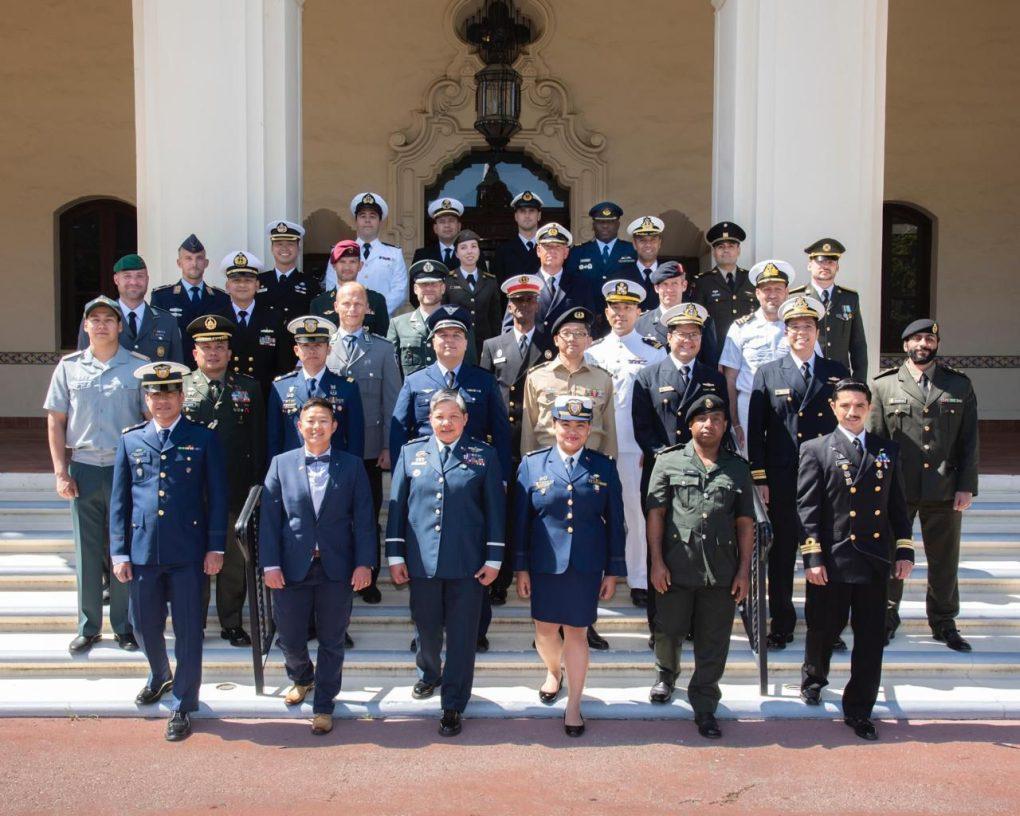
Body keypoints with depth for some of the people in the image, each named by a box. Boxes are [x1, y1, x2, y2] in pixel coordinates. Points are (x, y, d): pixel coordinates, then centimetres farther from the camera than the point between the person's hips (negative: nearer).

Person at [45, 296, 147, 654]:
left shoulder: (138, 366, 0)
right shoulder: (69, 367, 6)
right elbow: (56, 422, 8)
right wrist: (61, 472, 1)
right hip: (83, 469, 2)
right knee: (86, 551, 7)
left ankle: (124, 626, 17)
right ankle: (88, 627, 19)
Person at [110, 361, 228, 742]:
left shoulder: (203, 439, 1)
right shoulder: (131, 440, 8)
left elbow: (218, 496, 1)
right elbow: (119, 500, 9)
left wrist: (216, 547, -5)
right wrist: (119, 552, 3)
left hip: (188, 553, -3)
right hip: (142, 551, 3)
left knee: (188, 631, 3)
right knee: (146, 626, 16)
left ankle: (183, 706, 16)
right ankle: (159, 677, 45)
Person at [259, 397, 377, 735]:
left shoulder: (351, 466, 3)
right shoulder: (281, 464, 4)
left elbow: (363, 518, -1)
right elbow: (269, 518, 1)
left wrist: (364, 563, -9)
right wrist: (270, 564, -7)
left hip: (336, 568, -1)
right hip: (292, 567, 1)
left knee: (332, 641, 7)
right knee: (290, 639, 11)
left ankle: (323, 706, 24)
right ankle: (301, 678, 43)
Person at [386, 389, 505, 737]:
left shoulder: (484, 455, 1)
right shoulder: (411, 453, 5)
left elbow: (495, 509, 1)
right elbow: (397, 505, 6)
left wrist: (493, 559, -3)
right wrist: (395, 555, 2)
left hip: (467, 564, -1)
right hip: (421, 561, 2)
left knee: (461, 636, 4)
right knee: (427, 628, 16)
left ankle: (453, 706, 17)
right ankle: (430, 674, 45)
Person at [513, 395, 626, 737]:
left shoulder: (604, 467, 3)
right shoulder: (532, 464, 1)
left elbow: (615, 522, 5)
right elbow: (520, 519, 3)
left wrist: (613, 571, 2)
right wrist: (521, 568, 1)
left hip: (586, 566, -1)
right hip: (545, 564, 1)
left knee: (576, 632, 3)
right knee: (545, 629, 9)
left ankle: (574, 706, 18)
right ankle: (554, 672, 42)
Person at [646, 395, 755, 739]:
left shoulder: (738, 468, 10)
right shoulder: (669, 461, 4)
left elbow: (745, 523, 9)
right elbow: (655, 514, 1)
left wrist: (744, 570, 4)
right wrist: (656, 562, -5)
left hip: (721, 573, 1)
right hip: (676, 569, -1)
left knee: (713, 645, 5)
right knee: (668, 631, 13)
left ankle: (704, 706, 19)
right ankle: (666, 673, 44)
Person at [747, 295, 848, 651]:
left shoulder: (836, 372, 9)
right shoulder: (768, 374, 5)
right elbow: (755, 430, 2)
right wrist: (759, 478, -4)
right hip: (782, 480, -1)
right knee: (782, 553, 6)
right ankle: (781, 625, 17)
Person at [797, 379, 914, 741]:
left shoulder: (888, 450, 9)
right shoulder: (816, 450, -3)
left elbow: (897, 505, 12)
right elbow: (807, 508, -7)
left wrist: (904, 551, 6)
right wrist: (812, 558, -12)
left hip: (875, 561, 3)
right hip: (833, 561, -3)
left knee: (871, 639, 5)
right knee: (824, 629, 13)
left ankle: (858, 710, 17)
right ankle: (813, 677, 42)